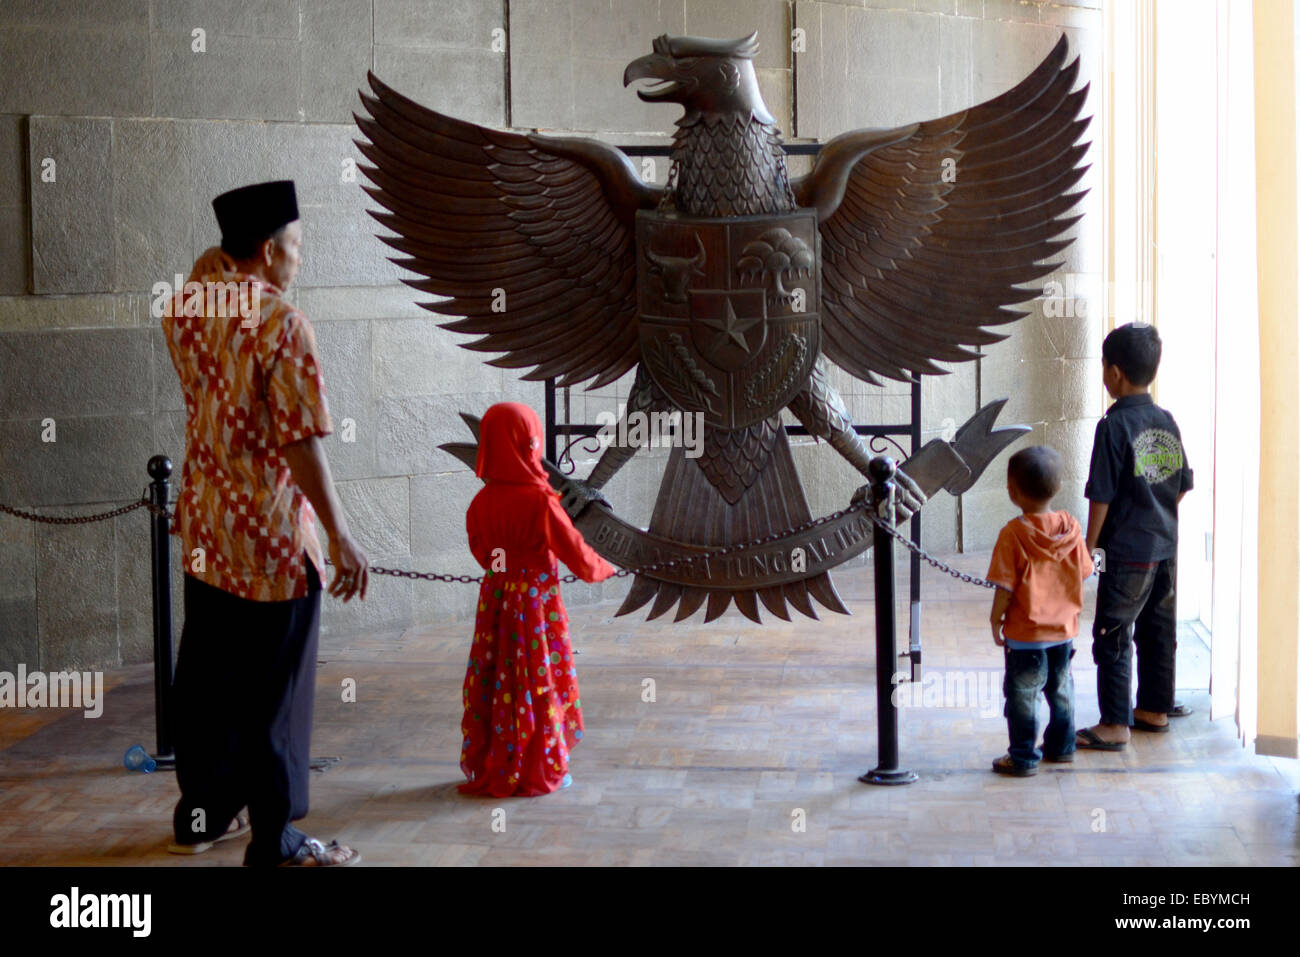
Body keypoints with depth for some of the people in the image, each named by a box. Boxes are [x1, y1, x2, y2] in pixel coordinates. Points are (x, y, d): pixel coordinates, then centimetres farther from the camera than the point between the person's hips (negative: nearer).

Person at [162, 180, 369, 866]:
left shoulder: (188, 308, 3)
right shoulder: (280, 323, -19)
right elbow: (301, 442, -22)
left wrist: (214, 263, 18)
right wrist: (340, 537, -18)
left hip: (204, 528, 8)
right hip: (270, 537, -8)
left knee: (205, 674, 17)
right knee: (273, 690, 0)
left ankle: (201, 814, 29)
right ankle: (274, 845, 7)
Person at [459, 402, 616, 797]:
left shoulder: (480, 503, -2)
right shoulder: (539, 502, -18)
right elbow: (575, 553, -11)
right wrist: (603, 569, 9)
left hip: (494, 600, 5)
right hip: (535, 604, -5)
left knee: (492, 681, 12)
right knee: (536, 685, 5)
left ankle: (486, 768, 20)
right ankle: (538, 773, 14)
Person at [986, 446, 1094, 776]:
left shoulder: (1013, 534, -19)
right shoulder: (1070, 527, -5)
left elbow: (1005, 586, -18)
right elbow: (1083, 571, 4)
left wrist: (995, 619, -4)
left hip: (1025, 634, -5)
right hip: (1064, 627, 6)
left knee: (1022, 694, 5)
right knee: (1061, 689, 21)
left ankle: (1024, 757, 11)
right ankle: (1062, 746, 33)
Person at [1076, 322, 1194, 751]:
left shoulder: (1114, 426, -16)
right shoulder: (1167, 422, 5)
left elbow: (1101, 496, -14)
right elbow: (1182, 487, 11)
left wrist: (1088, 548, -5)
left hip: (1127, 552, -7)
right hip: (1166, 548, 7)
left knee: (1113, 637, 0)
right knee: (1158, 631, 17)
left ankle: (1114, 726, 1)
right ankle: (1155, 709, 28)